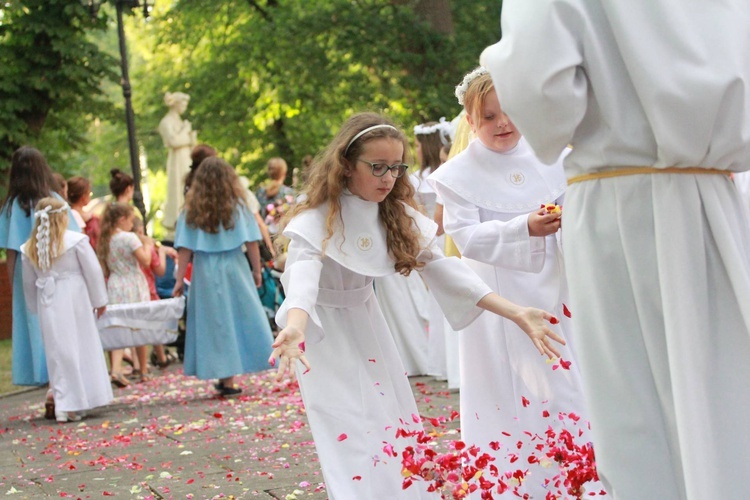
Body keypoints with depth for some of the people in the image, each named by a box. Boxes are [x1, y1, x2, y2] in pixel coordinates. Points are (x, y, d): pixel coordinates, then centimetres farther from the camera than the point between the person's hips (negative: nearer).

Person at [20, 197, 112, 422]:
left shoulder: (30, 248, 4)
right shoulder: (76, 240, -8)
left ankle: (62, 406, 2)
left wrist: (35, 307, 23)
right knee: (83, 350, 5)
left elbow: (29, 282, 12)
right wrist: (99, 300, 7)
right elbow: (93, 272, -4)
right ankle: (72, 405, 5)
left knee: (57, 353, 6)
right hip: (75, 300, -3)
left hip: (48, 304, 3)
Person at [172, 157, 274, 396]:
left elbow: (184, 249, -2)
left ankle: (224, 377, 6)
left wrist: (179, 280, 0)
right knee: (239, 321, 6)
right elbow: (251, 242, -4)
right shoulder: (237, 205, -1)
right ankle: (228, 379, 4)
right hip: (234, 269, -1)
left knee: (214, 325, 6)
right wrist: (257, 270, 3)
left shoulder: (191, 210, 2)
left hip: (204, 274, 1)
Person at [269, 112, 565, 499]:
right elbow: (303, 272, -42)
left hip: (365, 321, 6)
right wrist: (294, 328, -65)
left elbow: (441, 266, -10)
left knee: (398, 425, 6)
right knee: (350, 439, -13)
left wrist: (516, 313, -20)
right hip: (322, 330, -6)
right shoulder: (317, 218, -25)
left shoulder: (396, 215, -7)